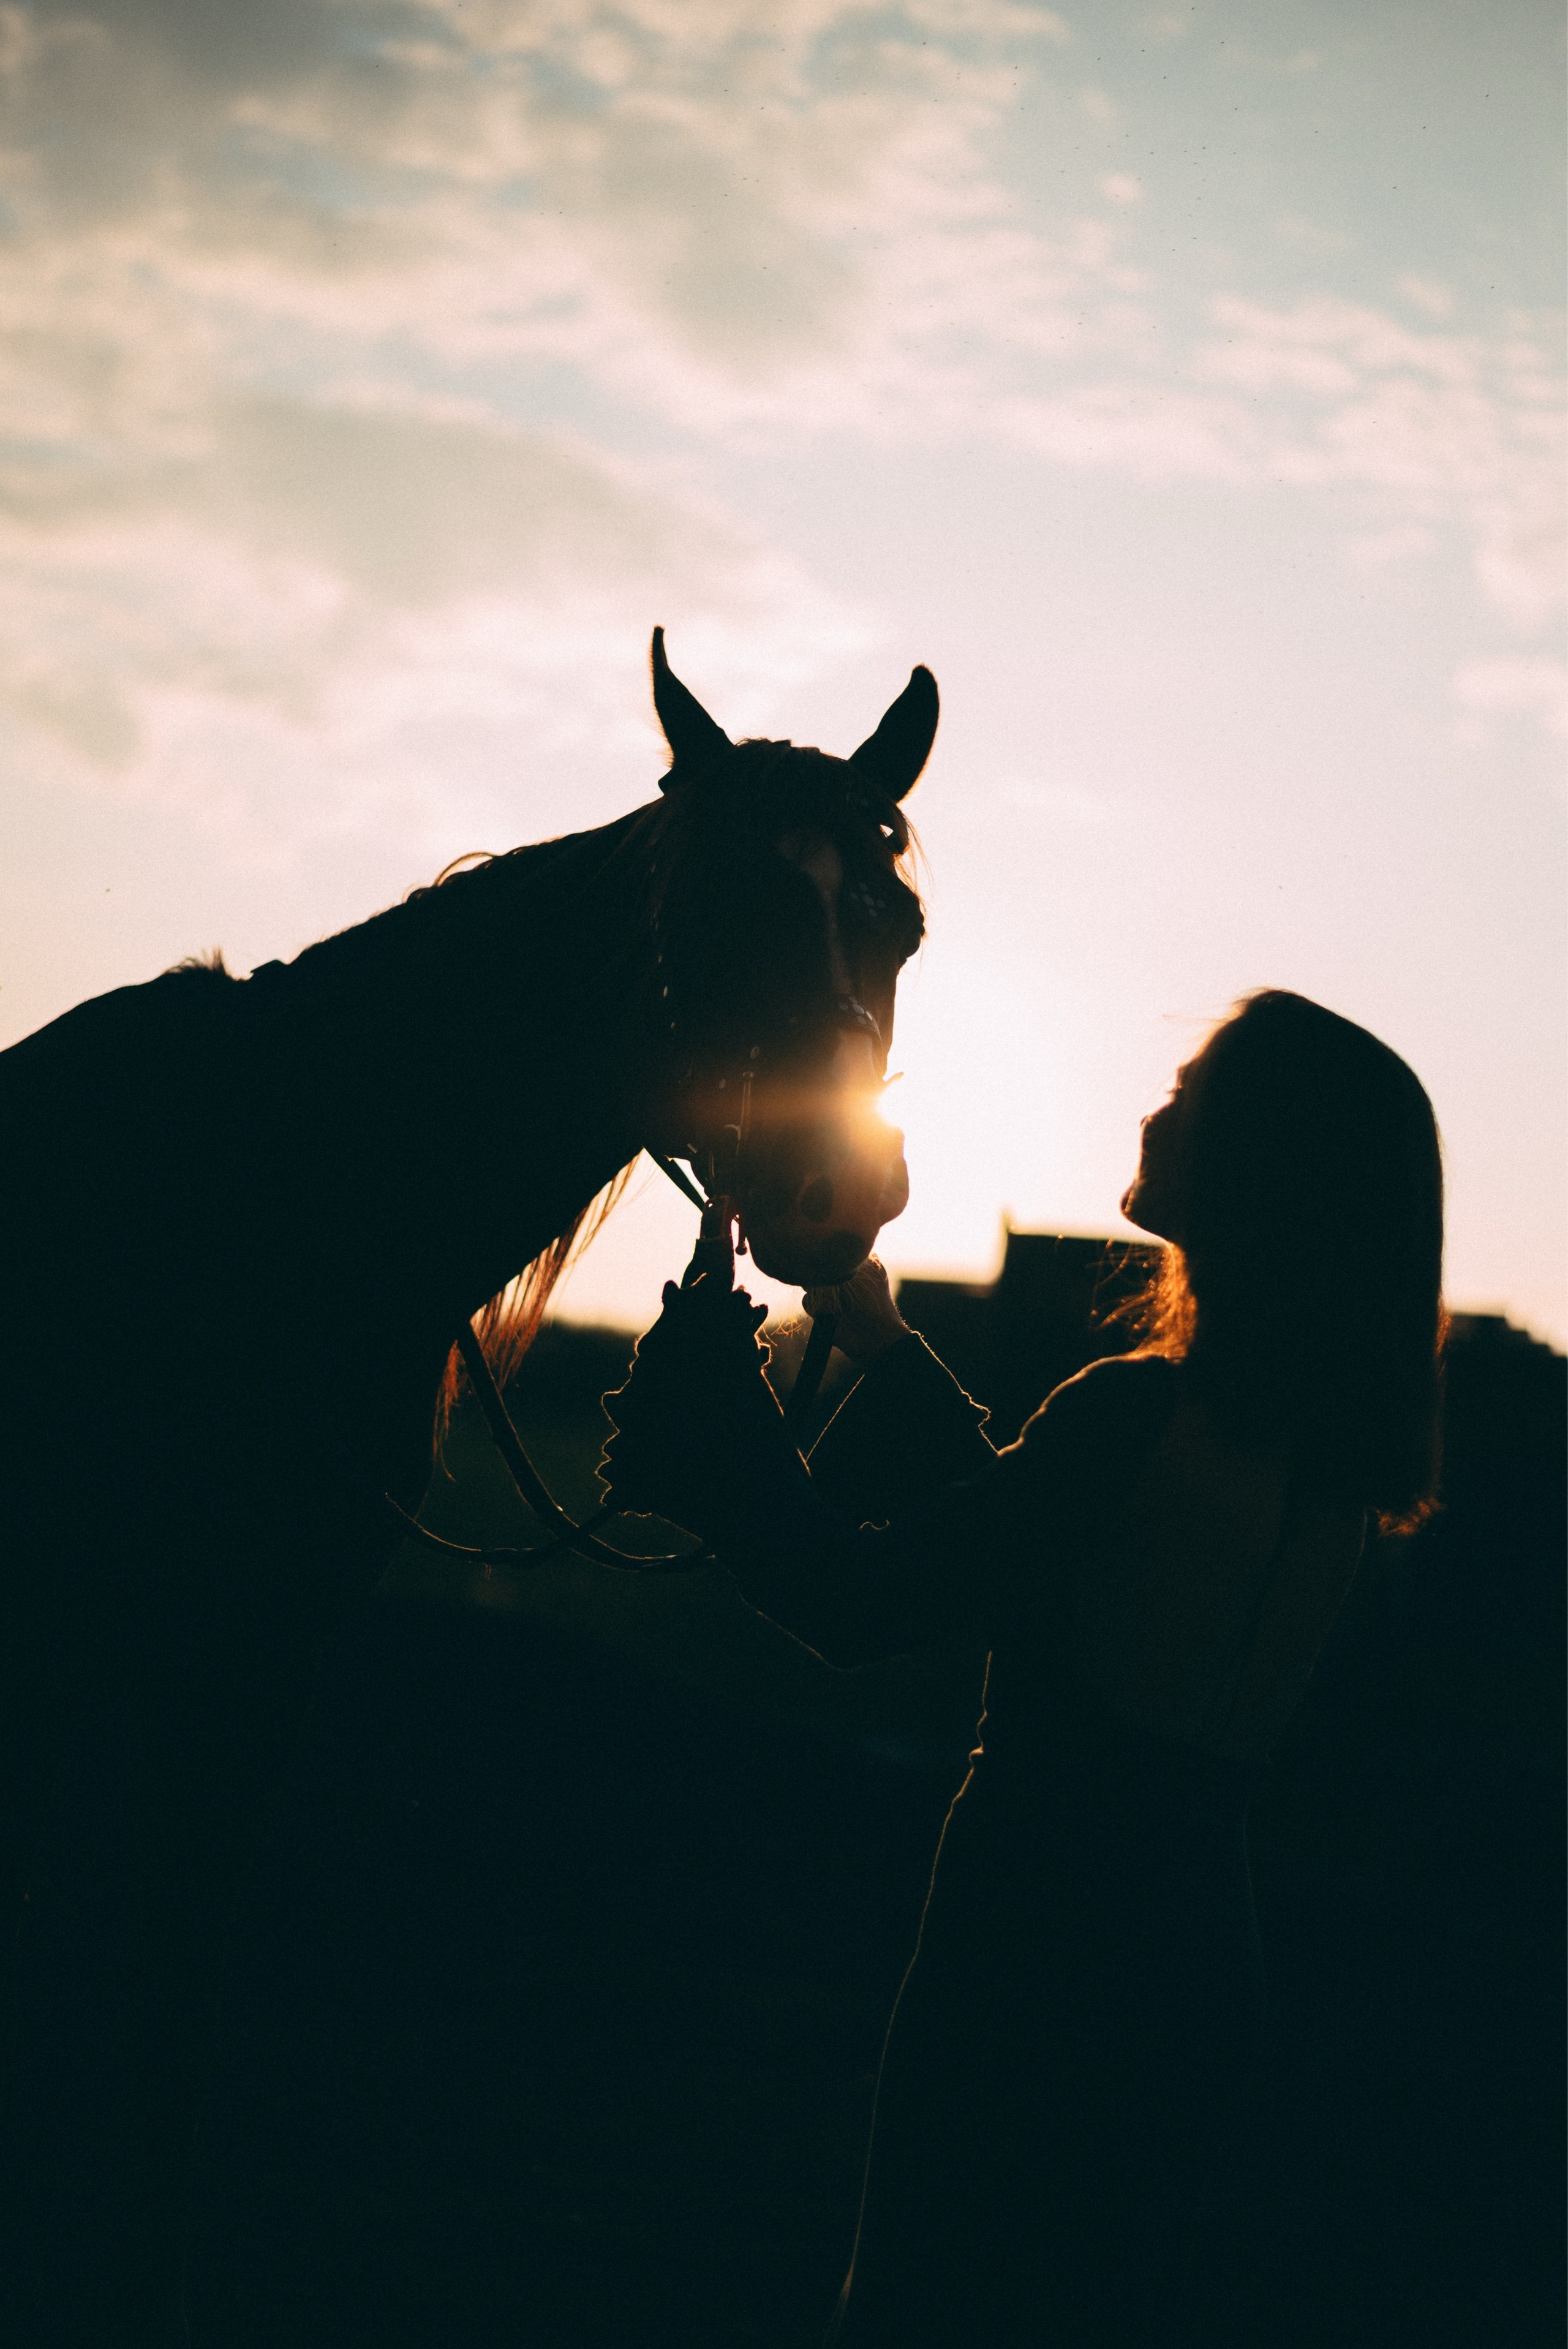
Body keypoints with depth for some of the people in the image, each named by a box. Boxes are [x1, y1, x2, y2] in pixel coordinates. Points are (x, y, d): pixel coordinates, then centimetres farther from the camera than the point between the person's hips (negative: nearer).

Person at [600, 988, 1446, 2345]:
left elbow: (849, 1599, -17)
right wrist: (886, 1349, 25)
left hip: (1040, 1966, -8)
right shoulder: (1320, 1449, 4)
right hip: (1192, 1969, 8)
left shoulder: (1137, 1419, -22)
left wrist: (707, 1358, -6)